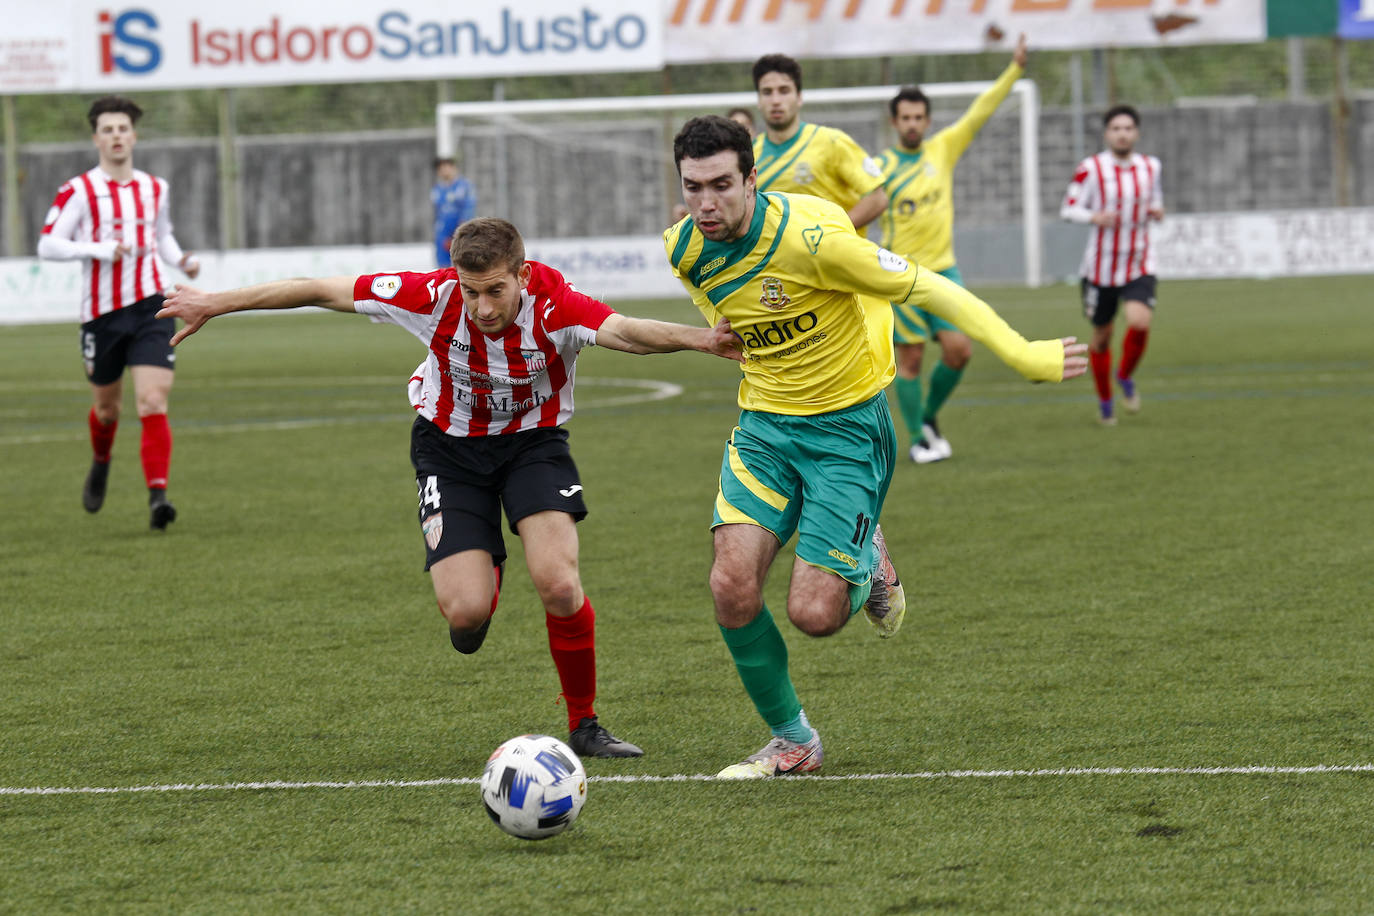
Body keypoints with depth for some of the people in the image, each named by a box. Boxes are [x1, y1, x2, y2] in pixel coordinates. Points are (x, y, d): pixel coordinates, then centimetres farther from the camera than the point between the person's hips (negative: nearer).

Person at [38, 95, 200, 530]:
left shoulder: (155, 189, 9)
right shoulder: (79, 191, -5)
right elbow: (48, 244, -10)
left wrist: (183, 260, 6)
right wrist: (99, 250, -23)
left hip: (150, 307, 1)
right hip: (100, 311, -1)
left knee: (153, 403, -14)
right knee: (107, 404, 15)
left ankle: (157, 495, -20)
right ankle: (101, 463, 48)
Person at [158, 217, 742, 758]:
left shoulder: (553, 305, -29)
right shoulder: (435, 296, -25)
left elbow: (624, 331, -48)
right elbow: (324, 292, -15)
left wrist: (698, 338, -68)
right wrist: (215, 304, -9)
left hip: (532, 441, -1)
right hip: (449, 445, 1)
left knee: (559, 585, -21)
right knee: (465, 613, -15)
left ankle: (584, 726, 2)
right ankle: (482, 575, 25)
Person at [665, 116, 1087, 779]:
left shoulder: (809, 237, -25)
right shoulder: (685, 251, -6)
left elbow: (924, 287, -18)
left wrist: (1019, 352, -18)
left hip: (848, 427, -5)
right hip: (762, 424, 5)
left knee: (814, 614, -12)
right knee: (732, 587, -13)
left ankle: (868, 565, 26)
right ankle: (791, 740, 8)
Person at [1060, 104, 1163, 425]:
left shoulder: (1150, 167, 5)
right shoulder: (1090, 169, -8)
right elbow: (1068, 209, -5)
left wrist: (1157, 212, -4)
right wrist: (1095, 217, -25)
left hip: (1139, 266, 2)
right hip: (1101, 265, -2)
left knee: (1140, 321, -23)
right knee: (1101, 336, 8)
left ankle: (1126, 377, 7)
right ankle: (1104, 401, 31)